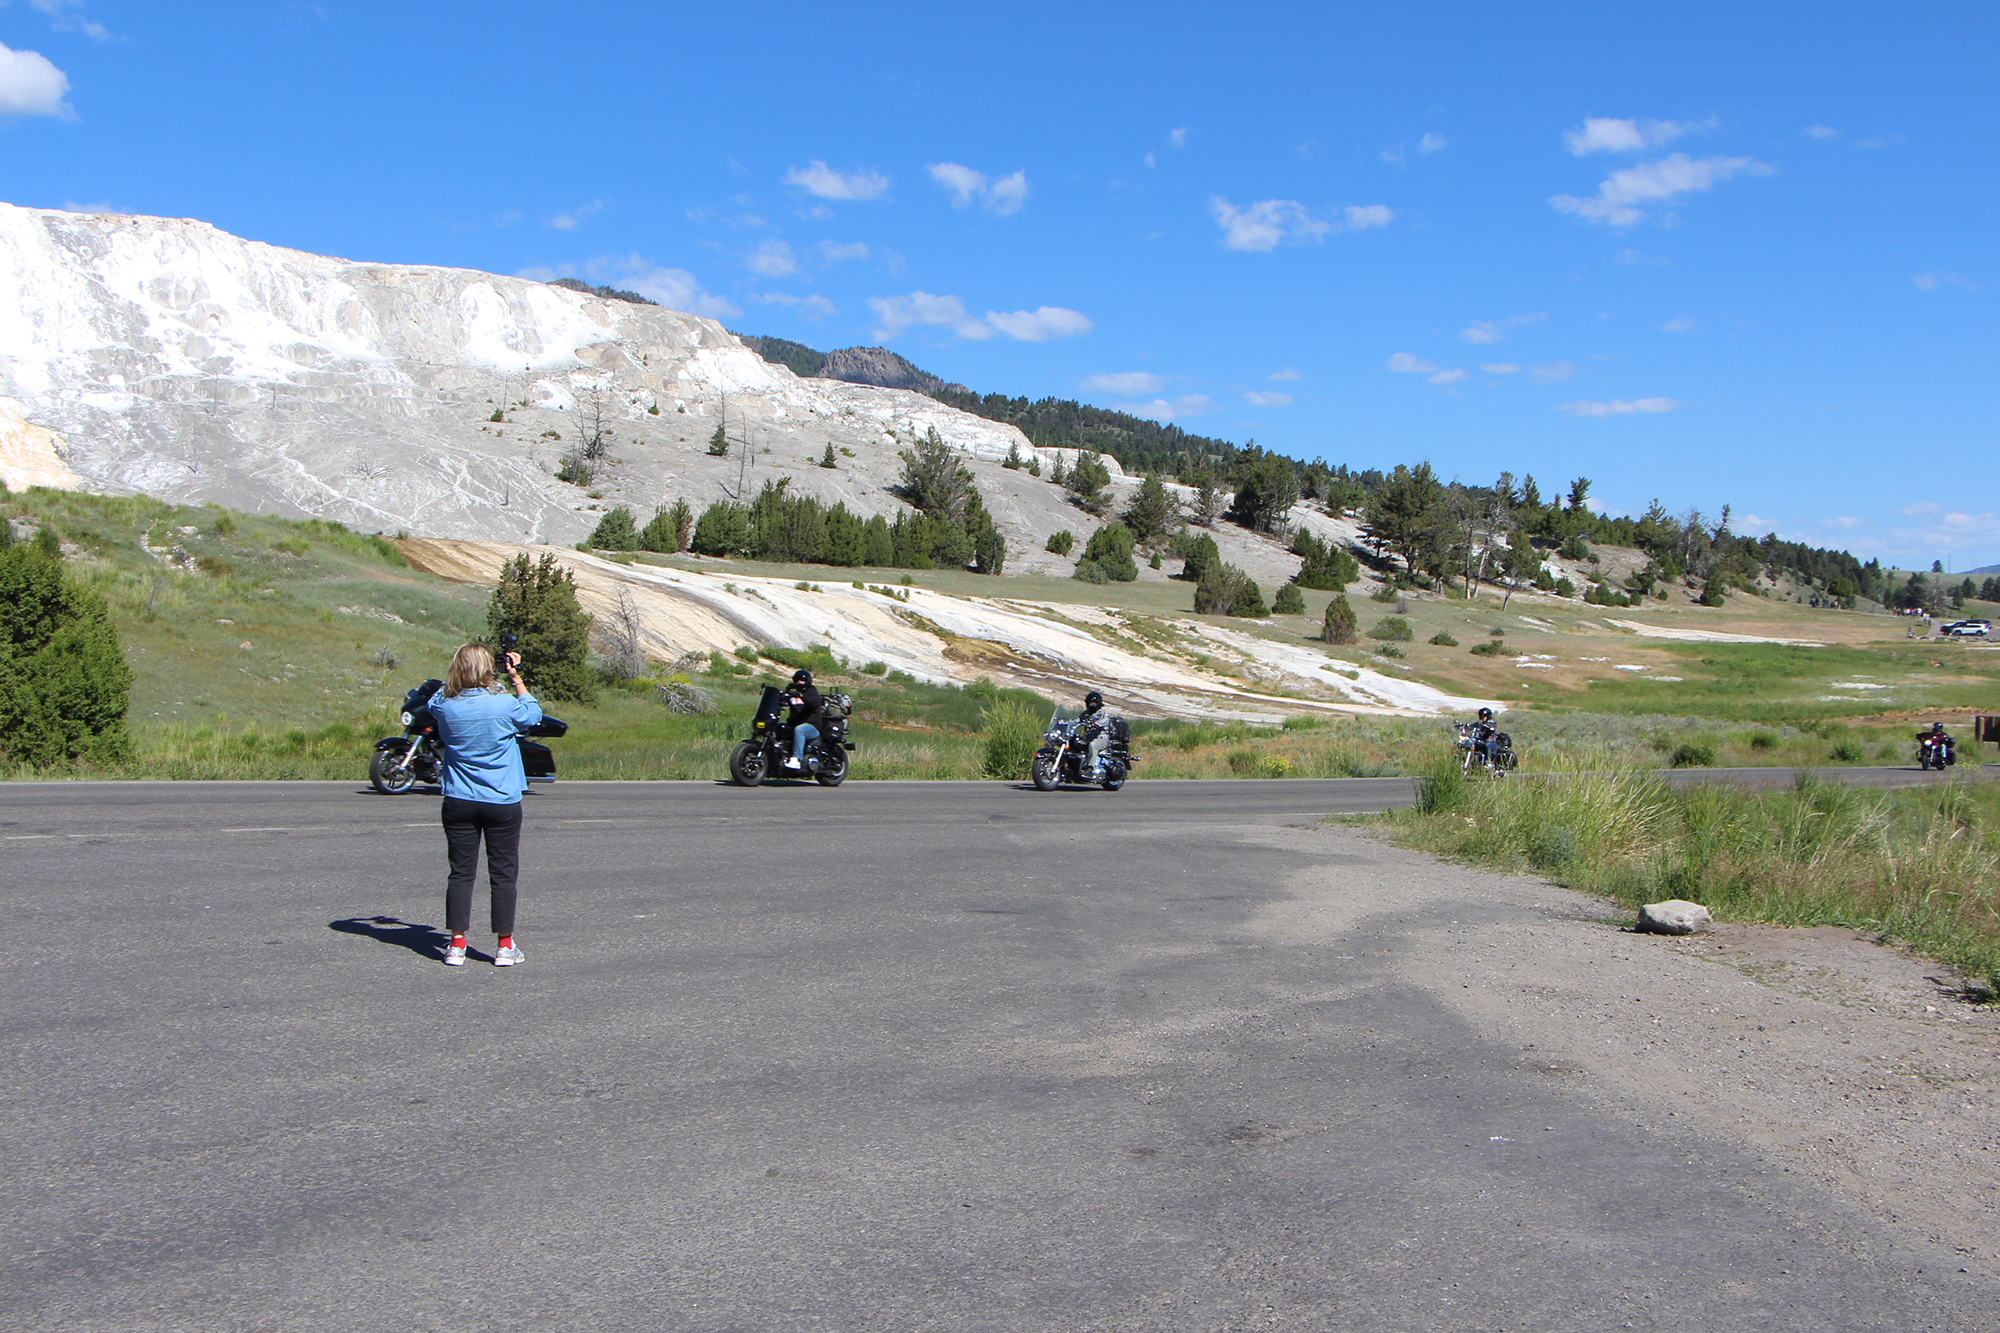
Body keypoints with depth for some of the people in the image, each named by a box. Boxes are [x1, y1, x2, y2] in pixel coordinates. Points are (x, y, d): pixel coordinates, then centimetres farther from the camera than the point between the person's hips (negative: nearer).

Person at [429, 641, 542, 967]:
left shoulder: (445, 707, -6)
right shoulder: (505, 705, -13)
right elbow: (533, 714, 9)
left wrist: (457, 679, 16)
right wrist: (517, 678, 13)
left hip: (458, 803, 2)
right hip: (502, 803, -2)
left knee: (461, 872, 8)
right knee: (503, 873, 5)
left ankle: (456, 944, 9)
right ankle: (505, 946, 10)